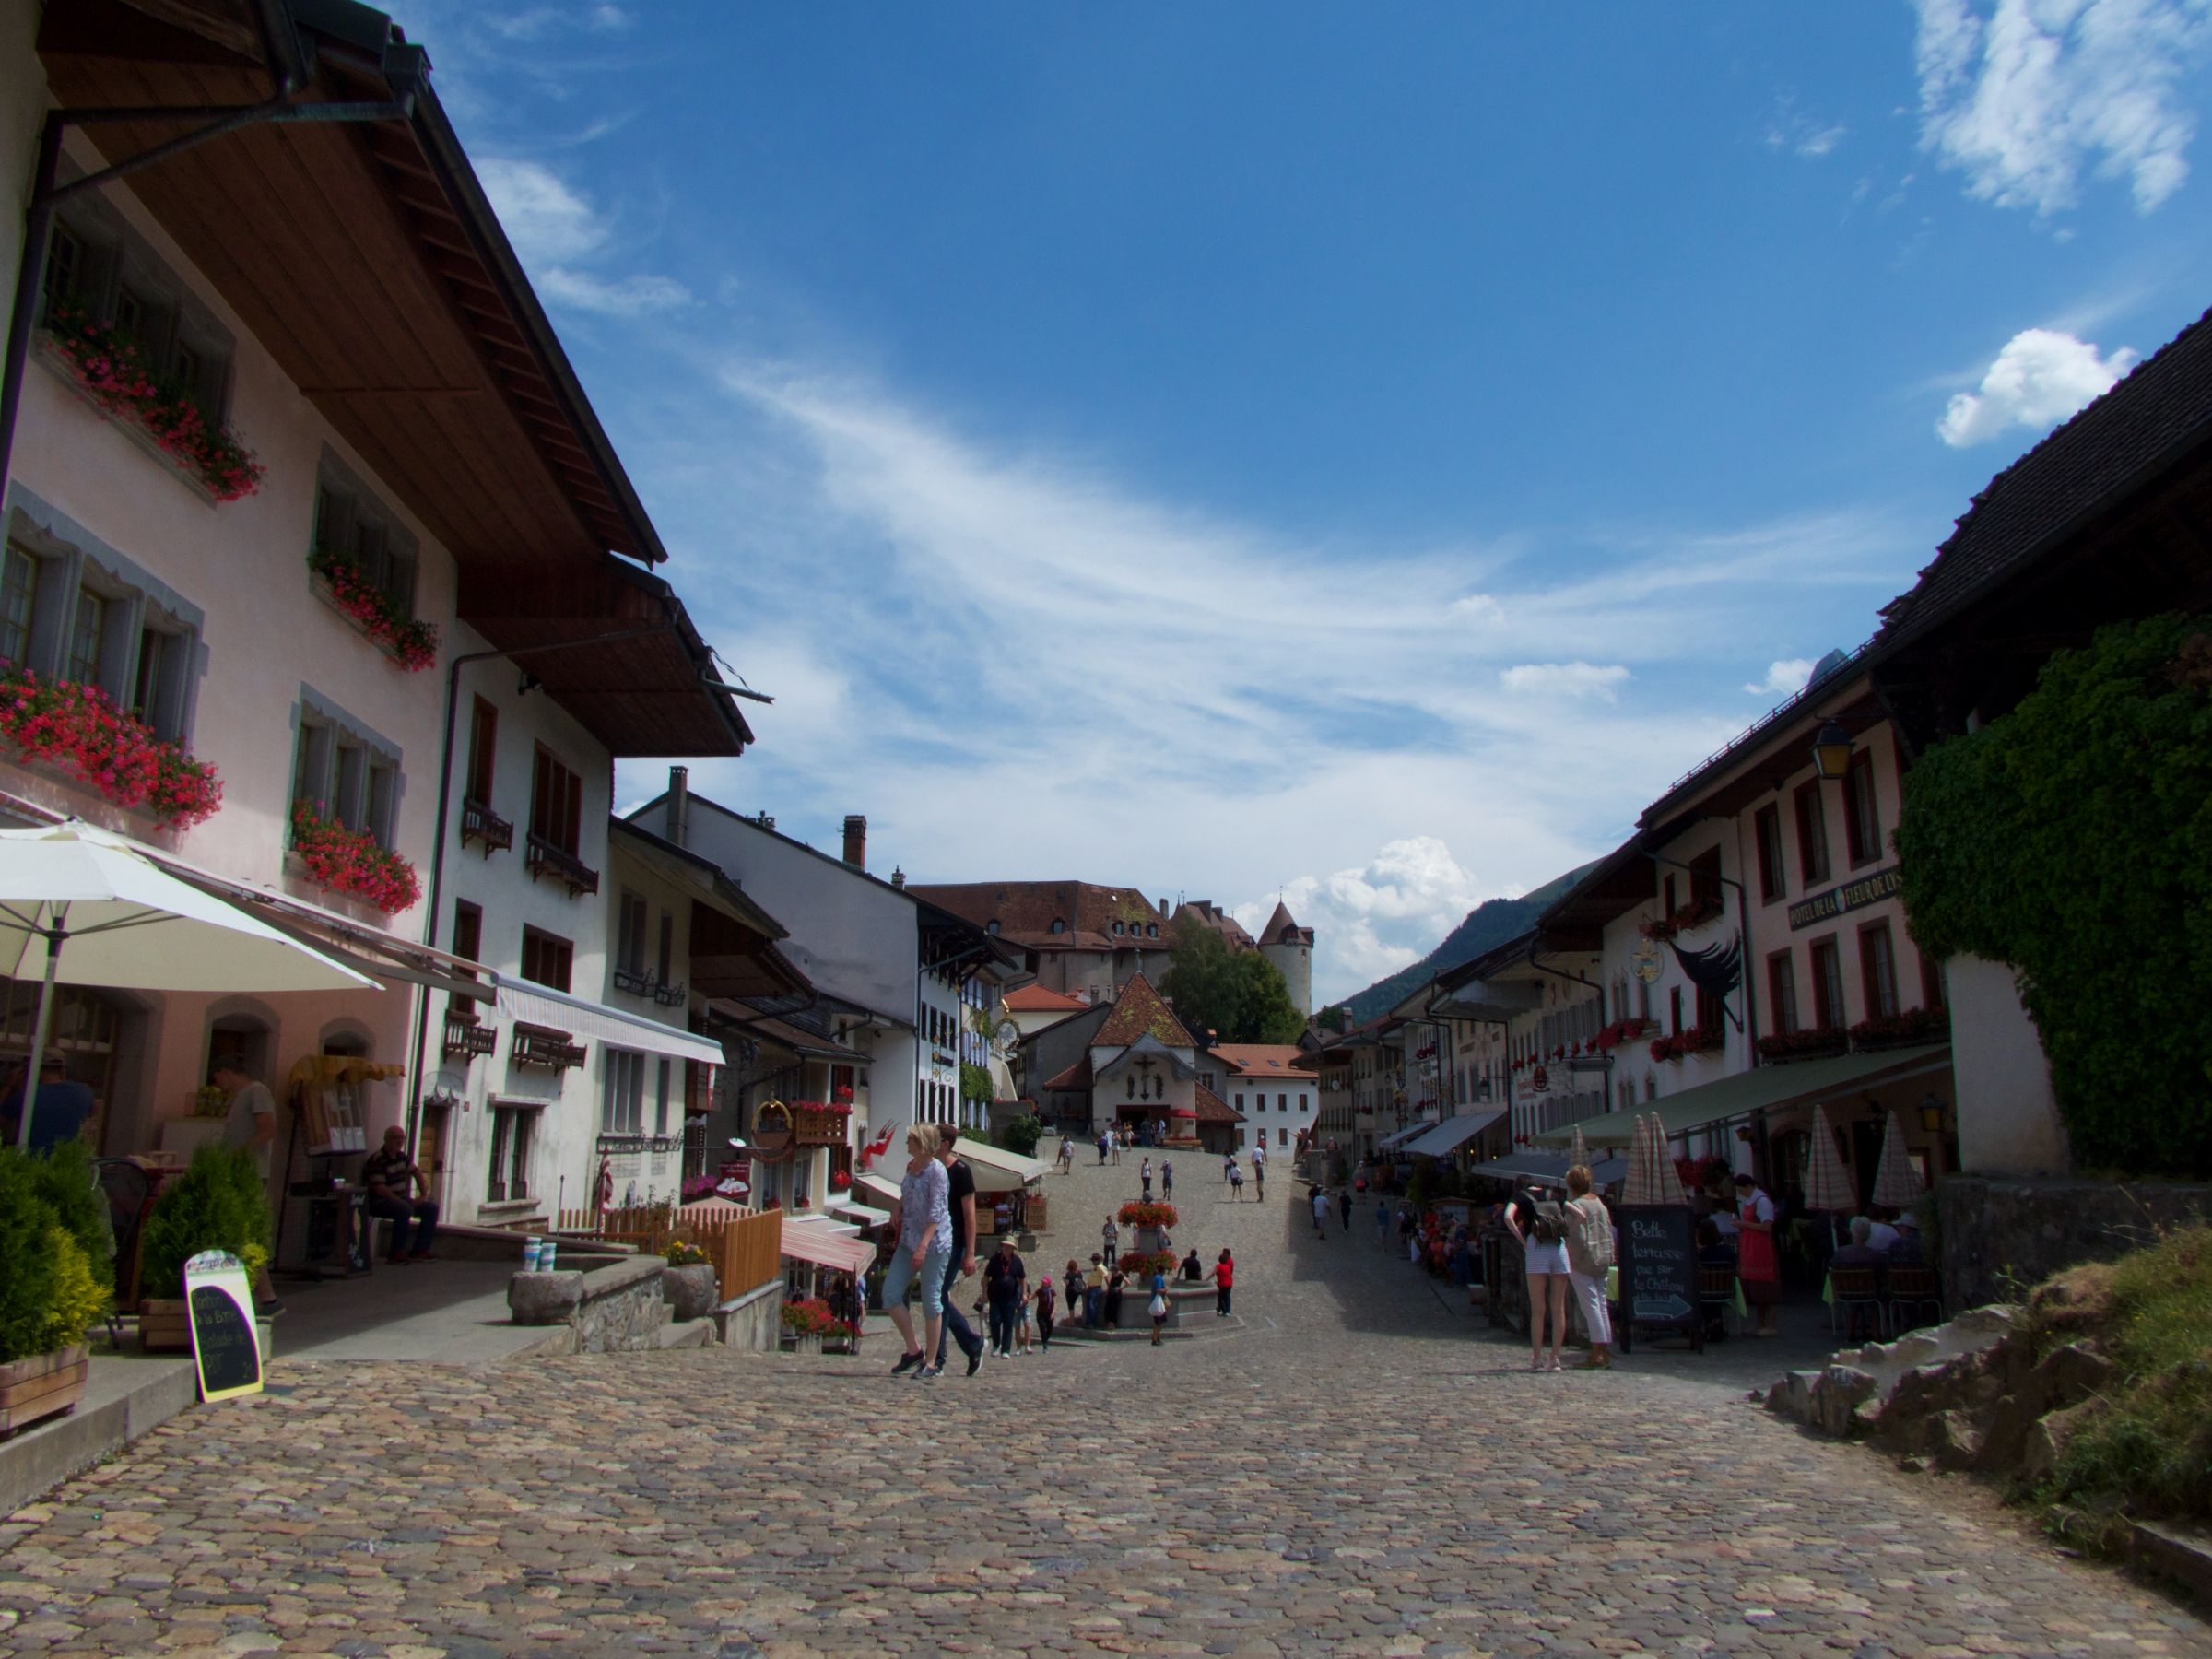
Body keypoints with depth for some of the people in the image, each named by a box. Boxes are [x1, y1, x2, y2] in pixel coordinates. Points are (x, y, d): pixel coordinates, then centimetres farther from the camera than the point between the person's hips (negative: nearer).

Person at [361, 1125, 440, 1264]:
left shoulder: (403, 1157, 9)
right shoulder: (377, 1160, -18)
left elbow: (418, 1174, 17)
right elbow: (380, 1190, -24)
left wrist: (425, 1195, 1)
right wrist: (407, 1201, -24)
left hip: (400, 1199, 9)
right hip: (378, 1202, -9)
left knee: (432, 1207, -2)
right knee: (404, 1209, -36)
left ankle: (419, 1250, 0)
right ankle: (397, 1254, -26)